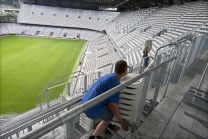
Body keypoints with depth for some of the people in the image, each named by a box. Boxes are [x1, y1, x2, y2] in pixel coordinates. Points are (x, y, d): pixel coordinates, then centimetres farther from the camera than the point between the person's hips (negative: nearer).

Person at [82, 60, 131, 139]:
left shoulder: (109, 76, 10)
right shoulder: (115, 82, -18)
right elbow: (113, 106, -16)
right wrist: (122, 122, -3)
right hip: (93, 110, -8)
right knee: (109, 117, 17)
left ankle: (108, 125, 44)